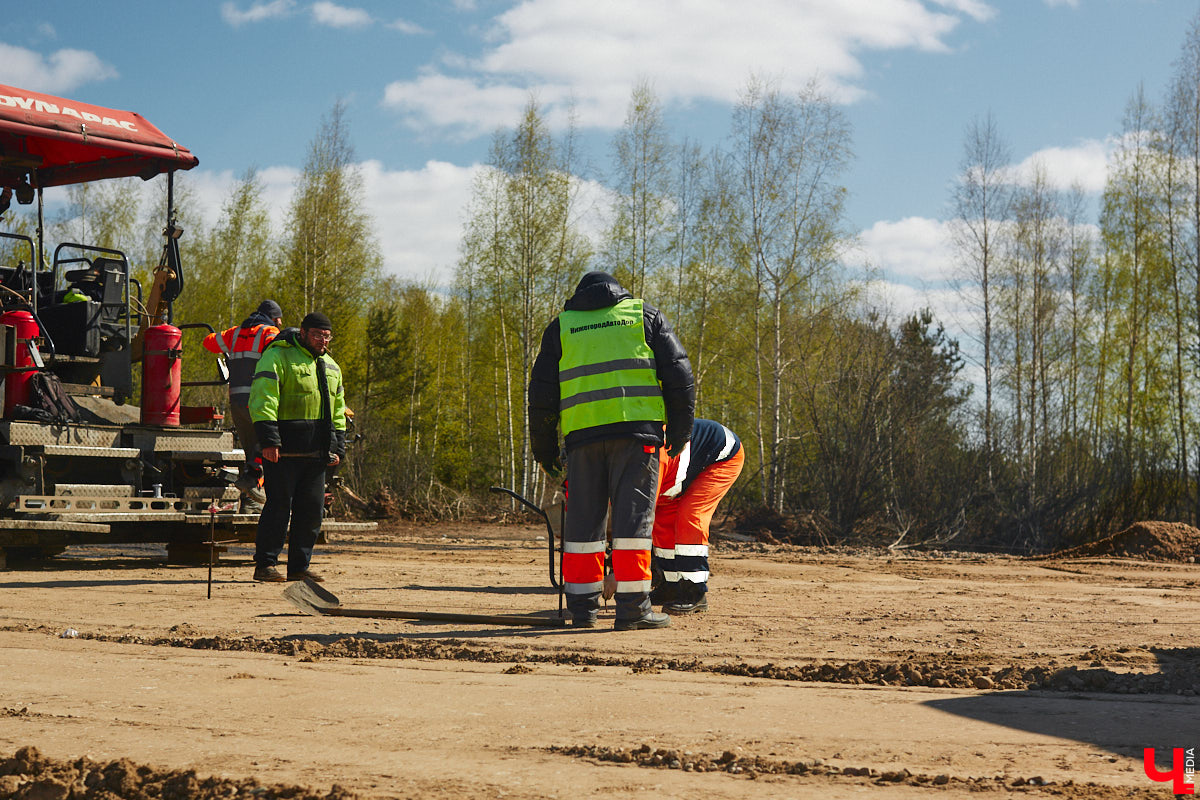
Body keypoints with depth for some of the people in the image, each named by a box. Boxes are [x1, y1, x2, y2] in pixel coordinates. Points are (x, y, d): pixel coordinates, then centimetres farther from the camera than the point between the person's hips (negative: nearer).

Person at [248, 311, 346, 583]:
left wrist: (338, 447, 16)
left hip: (316, 453, 7)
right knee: (279, 505, -8)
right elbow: (262, 400, -13)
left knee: (312, 509, 5)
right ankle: (264, 565, -1)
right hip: (284, 449, -7)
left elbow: (338, 411, 26)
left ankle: (299, 566, 13)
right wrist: (269, 440, -21)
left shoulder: (330, 367, 21)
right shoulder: (278, 357, -4)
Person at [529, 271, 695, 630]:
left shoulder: (560, 327, 18)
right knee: (633, 514, -3)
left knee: (583, 520, 8)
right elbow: (678, 374, 9)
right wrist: (680, 429, 14)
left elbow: (542, 392, 14)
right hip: (637, 429, -1)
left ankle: (582, 606, 8)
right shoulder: (646, 315, 16)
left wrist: (543, 448, 20)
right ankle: (633, 607, -8)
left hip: (582, 434, 2)